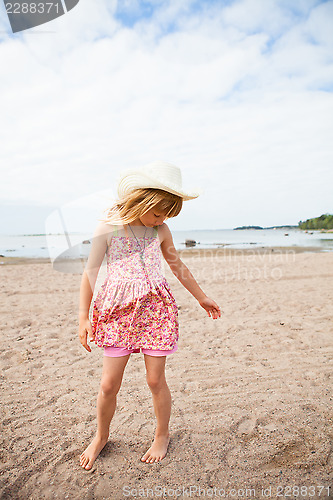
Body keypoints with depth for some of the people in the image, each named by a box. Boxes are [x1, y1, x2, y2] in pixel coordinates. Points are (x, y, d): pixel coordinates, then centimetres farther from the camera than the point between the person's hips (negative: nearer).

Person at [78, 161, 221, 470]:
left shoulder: (160, 230, 4)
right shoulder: (108, 227, -6)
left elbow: (177, 265, 16)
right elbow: (90, 271, -2)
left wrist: (202, 298, 23)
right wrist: (83, 317, -4)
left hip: (156, 308, 2)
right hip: (118, 310, -1)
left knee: (155, 379, 7)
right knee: (109, 384, 4)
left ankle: (162, 435, 33)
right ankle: (101, 437, 34)